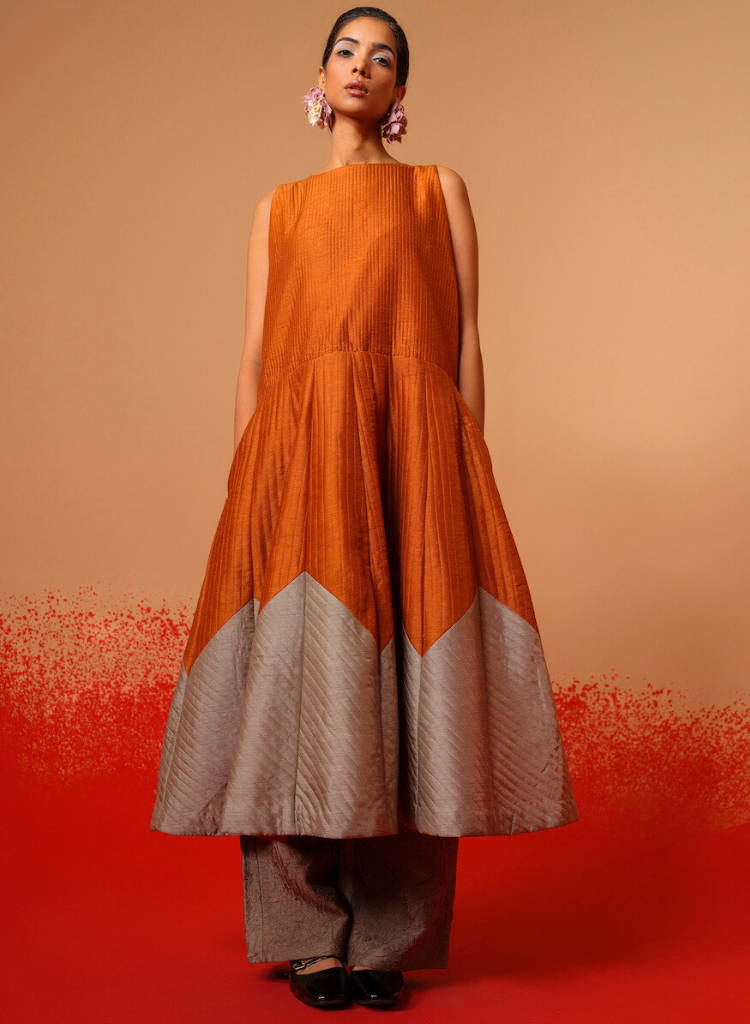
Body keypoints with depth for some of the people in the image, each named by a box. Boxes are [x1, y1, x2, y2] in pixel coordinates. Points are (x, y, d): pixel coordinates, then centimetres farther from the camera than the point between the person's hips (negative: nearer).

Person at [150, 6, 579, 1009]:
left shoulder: (441, 190, 16)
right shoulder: (279, 208, 20)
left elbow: (466, 337, 8)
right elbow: (254, 353, 12)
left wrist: (468, 476, -1)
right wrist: (247, 483, 1)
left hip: (414, 446, -1)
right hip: (301, 447, 1)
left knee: (404, 693, -4)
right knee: (299, 679, -5)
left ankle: (389, 936, 7)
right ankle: (311, 934, 6)